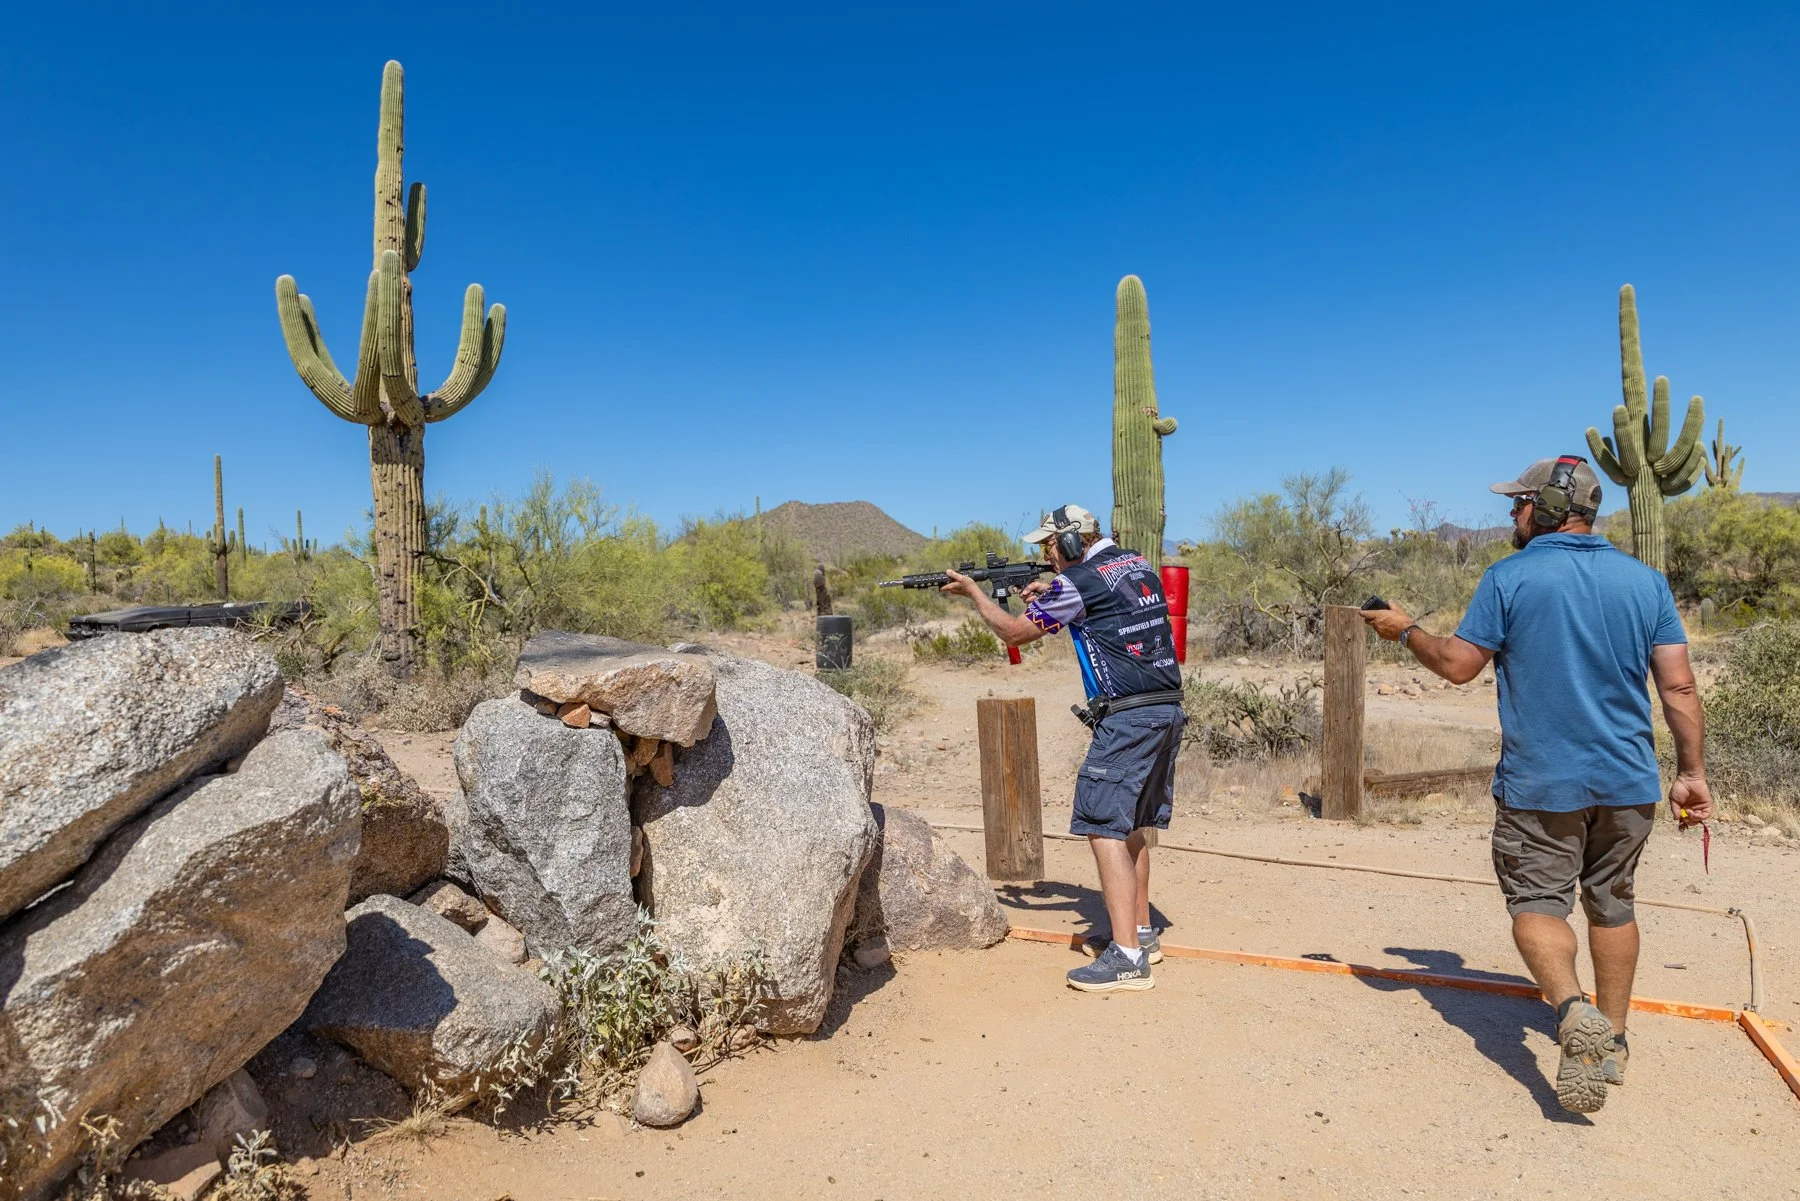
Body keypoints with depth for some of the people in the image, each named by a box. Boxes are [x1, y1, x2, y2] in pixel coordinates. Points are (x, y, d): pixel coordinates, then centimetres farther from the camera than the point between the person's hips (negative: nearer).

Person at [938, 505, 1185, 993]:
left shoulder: (1077, 582, -10)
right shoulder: (1139, 564, 14)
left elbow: (1013, 632, 0)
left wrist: (973, 591, 15)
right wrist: (1047, 597, 22)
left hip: (1127, 719, -9)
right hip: (1168, 712, 9)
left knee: (1104, 828, -8)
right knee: (1132, 825, 18)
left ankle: (1127, 957, -11)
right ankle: (1142, 933, 27)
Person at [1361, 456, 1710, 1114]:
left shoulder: (1509, 578, -9)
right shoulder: (1645, 580, 3)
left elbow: (1458, 664, -8)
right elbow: (1679, 686, 1)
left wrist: (1405, 630, 9)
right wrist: (1692, 772, 7)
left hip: (1539, 782, -4)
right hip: (1628, 780, 5)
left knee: (1537, 900, 5)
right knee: (1612, 903, 18)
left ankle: (1573, 1011, -20)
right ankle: (1612, 1038, 27)